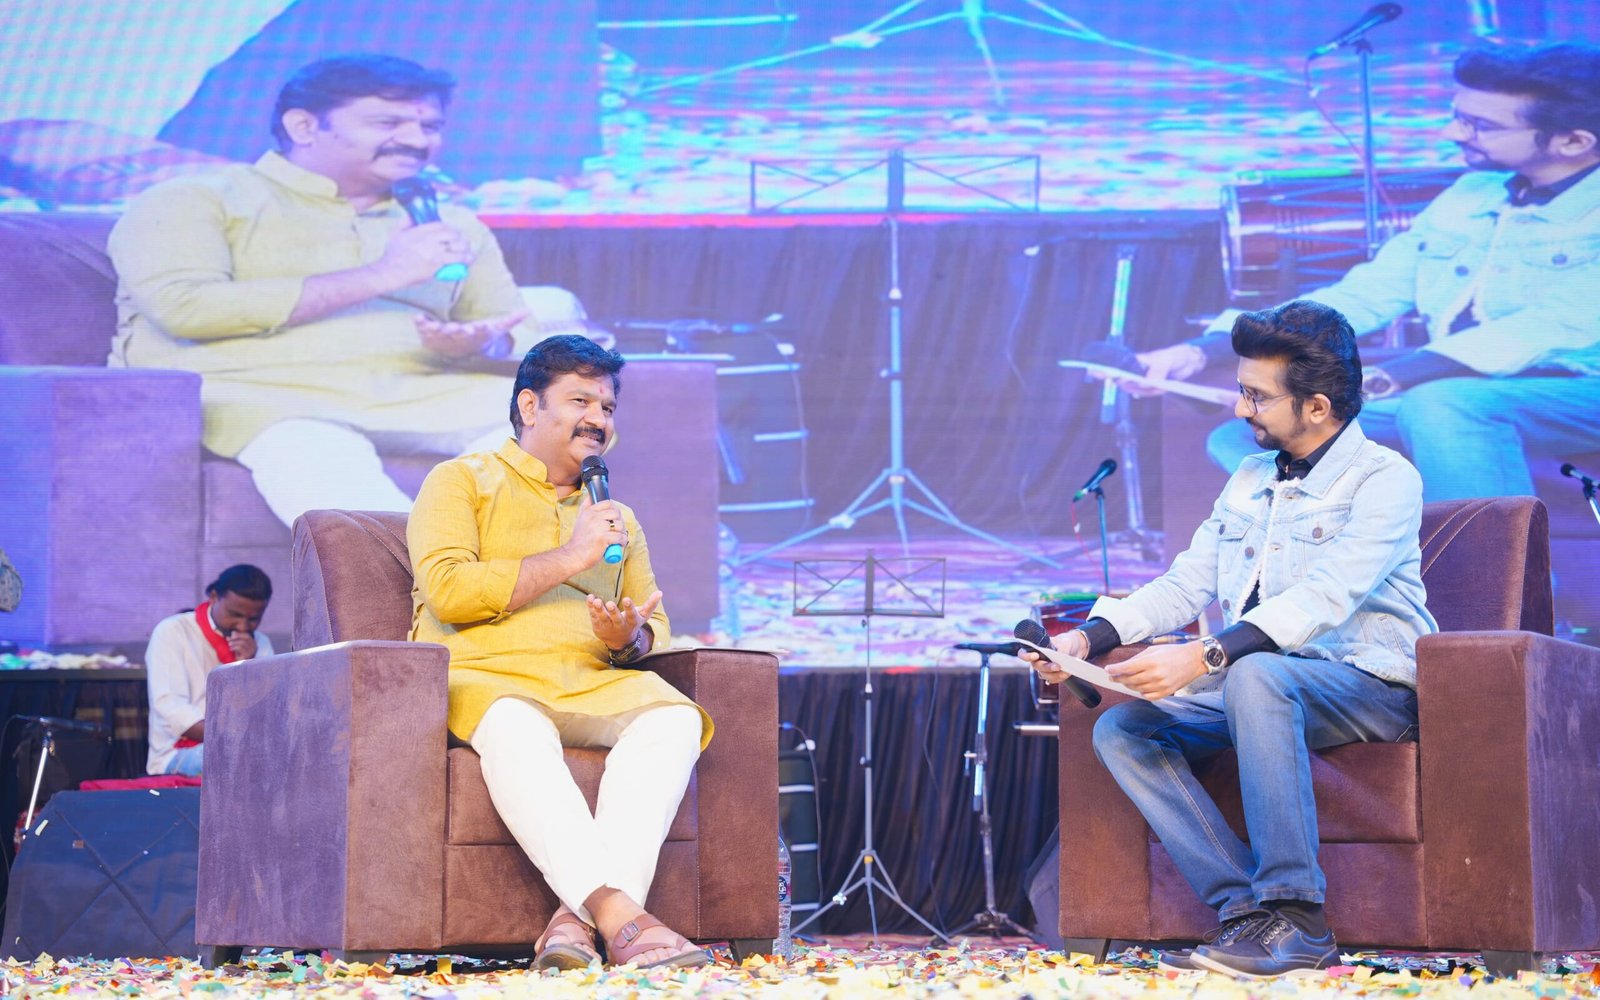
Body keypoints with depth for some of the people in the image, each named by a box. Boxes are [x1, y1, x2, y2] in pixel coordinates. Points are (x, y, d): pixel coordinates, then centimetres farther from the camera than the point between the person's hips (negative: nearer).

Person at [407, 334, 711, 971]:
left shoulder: (616, 518, 29)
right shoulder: (462, 482, 12)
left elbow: (655, 625, 26)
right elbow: (446, 589, -6)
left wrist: (630, 640, -1)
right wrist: (569, 558, -5)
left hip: (591, 683, 5)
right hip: (481, 677, -5)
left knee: (673, 717, -28)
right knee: (515, 728, -41)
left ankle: (577, 914, -43)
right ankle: (620, 917, -53)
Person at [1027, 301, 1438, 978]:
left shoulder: (1383, 478, -9)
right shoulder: (1248, 482, 16)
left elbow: (1326, 597, -24)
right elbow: (1184, 587, 13)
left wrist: (1205, 657, -35)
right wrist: (1090, 637, -5)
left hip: (1371, 687, -8)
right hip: (1255, 690, 8)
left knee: (1257, 676, -38)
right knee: (1119, 730, -12)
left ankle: (1298, 920, -36)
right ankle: (1244, 908, -25)